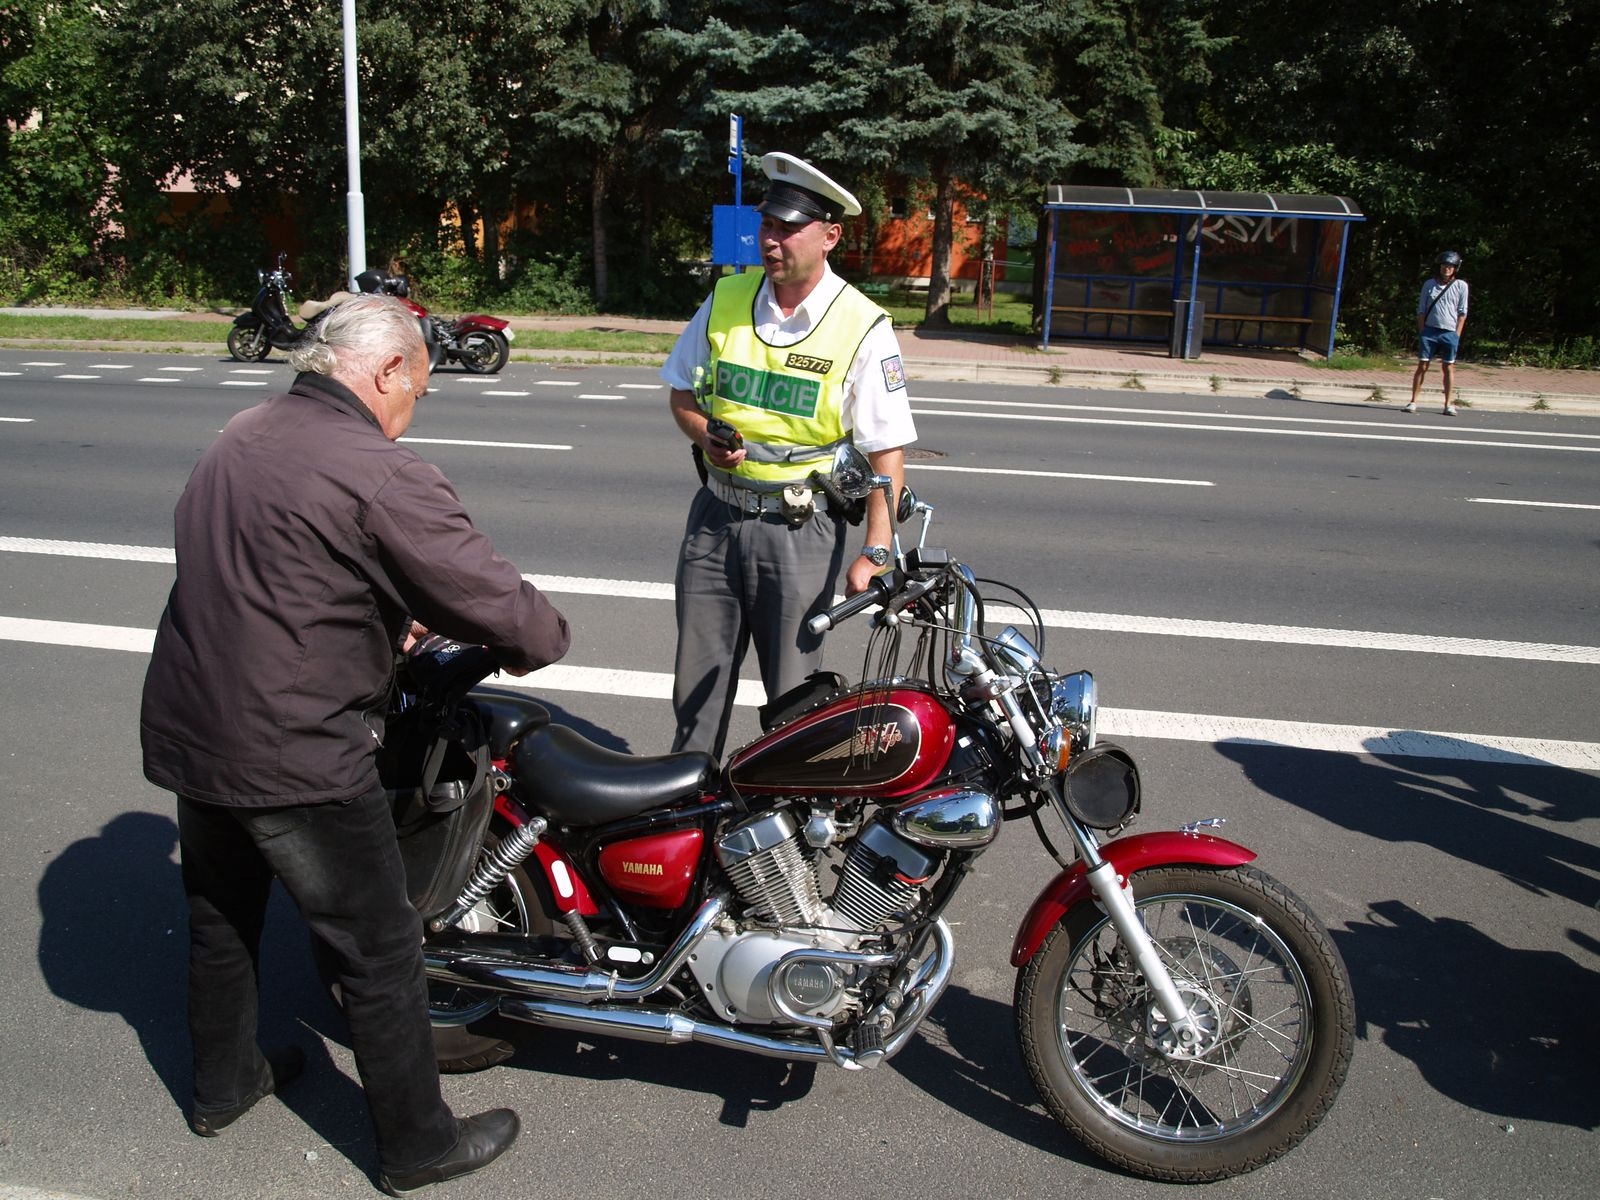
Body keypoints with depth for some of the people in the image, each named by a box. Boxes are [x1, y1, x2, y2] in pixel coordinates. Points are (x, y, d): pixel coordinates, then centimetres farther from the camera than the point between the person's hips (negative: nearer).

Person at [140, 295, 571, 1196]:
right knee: (382, 950, 7)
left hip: (185, 732, 9)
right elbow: (498, 606, -22)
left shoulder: (240, 438, 6)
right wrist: (544, 640, 0)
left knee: (221, 916, 26)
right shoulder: (382, 476, -21)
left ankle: (224, 1083, 47)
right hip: (293, 760, -9)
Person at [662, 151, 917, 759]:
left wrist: (874, 553, -17)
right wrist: (708, 438, -7)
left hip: (801, 529, -4)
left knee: (792, 696, 5)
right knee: (697, 687, 12)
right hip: (716, 516, 4)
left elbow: (886, 451, -9)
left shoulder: (863, 327, -8)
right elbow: (682, 391, 16)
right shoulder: (726, 298, 4)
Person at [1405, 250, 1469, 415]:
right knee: (1422, 366, 0)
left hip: (1449, 332, -1)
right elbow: (1421, 311, 9)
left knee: (1448, 367, 4)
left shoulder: (1461, 286, 3)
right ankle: (1413, 402, 2)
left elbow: (1462, 313, 4)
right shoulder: (1429, 284, 5)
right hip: (1429, 330, 1)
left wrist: (1457, 335, -2)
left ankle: (1449, 404, 8)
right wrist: (1421, 332, 2)